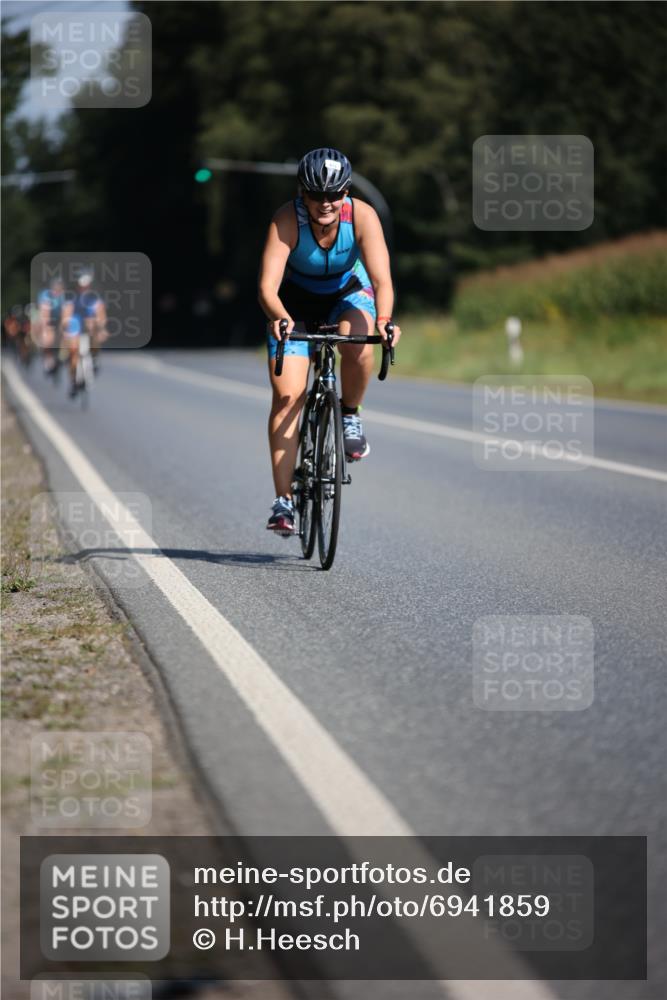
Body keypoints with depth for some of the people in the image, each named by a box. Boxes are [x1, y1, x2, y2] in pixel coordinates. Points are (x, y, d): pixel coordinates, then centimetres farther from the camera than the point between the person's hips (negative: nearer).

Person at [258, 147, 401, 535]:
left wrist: (383, 320, -56)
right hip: (296, 300, 0)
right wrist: (279, 318, -59)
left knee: (360, 350, -34)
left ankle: (350, 415, -3)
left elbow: (382, 279, -36)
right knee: (287, 396, -14)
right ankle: (284, 501, -11)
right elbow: (267, 287, -38)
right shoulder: (287, 220, -31)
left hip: (348, 292, 0)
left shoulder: (362, 216, -29)